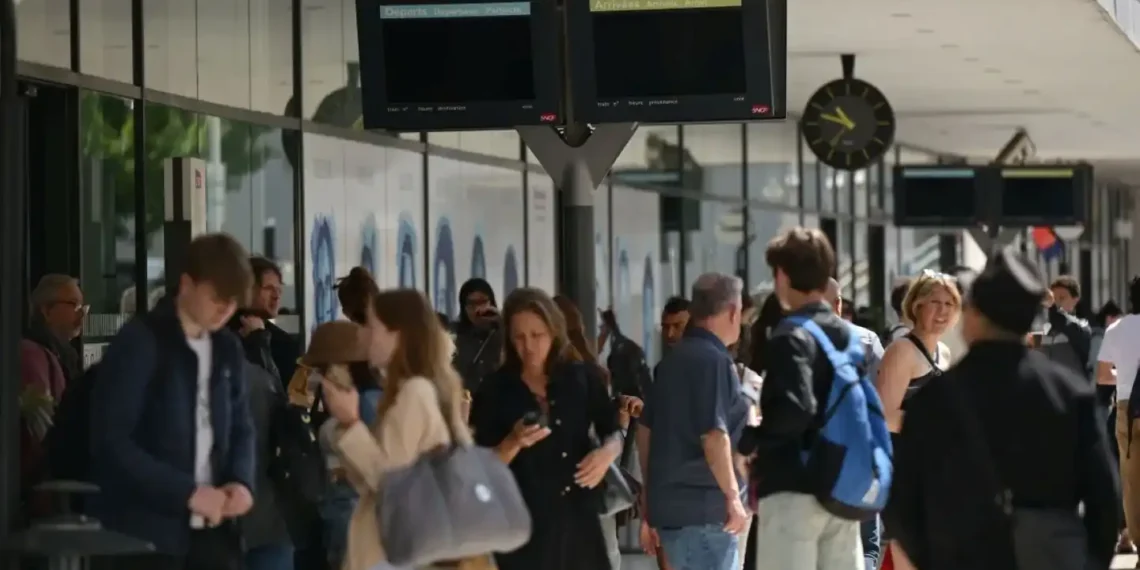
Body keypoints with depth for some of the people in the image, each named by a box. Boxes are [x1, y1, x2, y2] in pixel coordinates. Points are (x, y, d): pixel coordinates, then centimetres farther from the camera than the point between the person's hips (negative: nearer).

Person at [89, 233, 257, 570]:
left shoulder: (227, 349, 11)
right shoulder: (139, 343, -10)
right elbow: (111, 441, -16)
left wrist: (241, 480, -4)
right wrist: (186, 492, -20)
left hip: (212, 529, 6)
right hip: (147, 530, -6)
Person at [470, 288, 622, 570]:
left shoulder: (583, 377, 4)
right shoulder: (495, 389, -1)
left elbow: (613, 431, 13)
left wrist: (607, 452, -10)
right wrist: (514, 443, -21)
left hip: (578, 519, 3)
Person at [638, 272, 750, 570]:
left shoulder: (672, 359, 14)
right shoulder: (715, 361, -13)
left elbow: (645, 431, 18)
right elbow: (714, 436, -20)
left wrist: (650, 505, 23)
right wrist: (732, 495, -12)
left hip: (670, 503, 9)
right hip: (703, 509, -9)